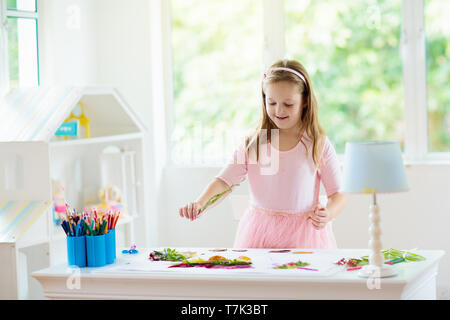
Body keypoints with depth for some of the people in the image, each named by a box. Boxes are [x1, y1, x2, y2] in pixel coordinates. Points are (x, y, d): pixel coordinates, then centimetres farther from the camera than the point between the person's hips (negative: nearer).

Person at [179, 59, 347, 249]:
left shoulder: (319, 145, 1)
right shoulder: (252, 144, 4)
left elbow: (338, 193, 4)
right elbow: (224, 181, 0)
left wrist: (328, 215, -17)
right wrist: (200, 204, -18)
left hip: (303, 235, -1)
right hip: (260, 233, 1)